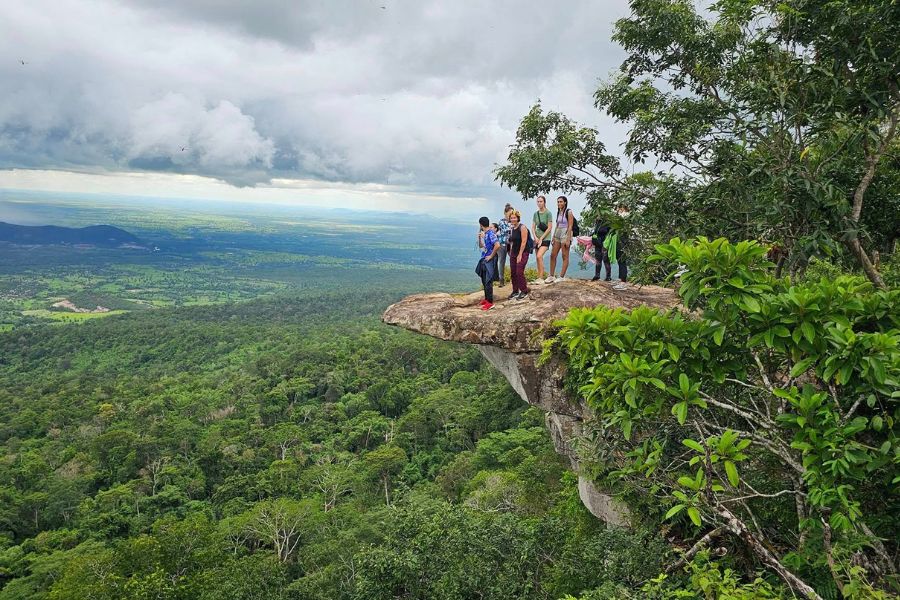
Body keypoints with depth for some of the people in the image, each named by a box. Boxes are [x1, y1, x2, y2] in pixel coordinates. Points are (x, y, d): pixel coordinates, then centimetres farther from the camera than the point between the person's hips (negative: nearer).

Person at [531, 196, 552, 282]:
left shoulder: (548, 213, -5)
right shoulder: (535, 214, 11)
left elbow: (550, 228, -8)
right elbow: (533, 227, 10)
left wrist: (541, 238, -12)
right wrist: (535, 237, -6)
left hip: (545, 239, -6)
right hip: (537, 239, 6)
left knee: (539, 256, -22)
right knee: (537, 258, 5)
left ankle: (541, 278, -19)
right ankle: (539, 278, 11)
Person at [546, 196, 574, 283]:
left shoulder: (568, 212, -7)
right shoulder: (558, 212, 13)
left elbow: (570, 226, -12)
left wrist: (568, 239, -18)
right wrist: (553, 237, 13)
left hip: (565, 234, -8)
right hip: (557, 234, 8)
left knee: (565, 256, -2)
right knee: (552, 255, 4)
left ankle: (562, 277, 1)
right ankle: (551, 276, 9)